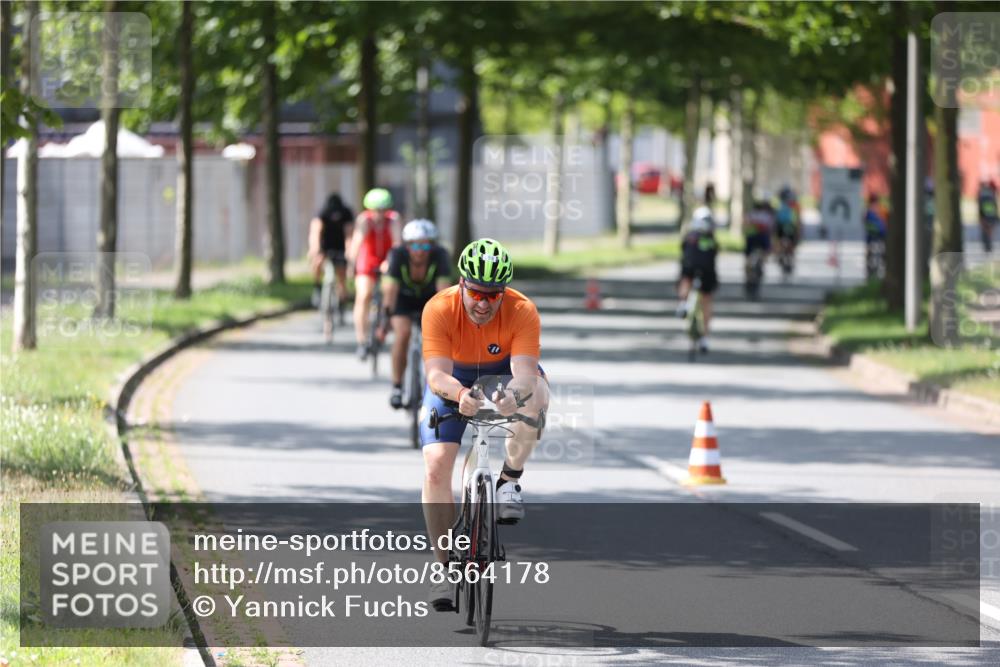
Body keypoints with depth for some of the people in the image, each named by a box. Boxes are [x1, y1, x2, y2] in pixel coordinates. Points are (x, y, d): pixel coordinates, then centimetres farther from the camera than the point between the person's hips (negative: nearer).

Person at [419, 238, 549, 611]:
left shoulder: (523, 312, -30)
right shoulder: (439, 309, -31)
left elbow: (524, 372, -41)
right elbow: (437, 375, -39)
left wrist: (515, 393, -64)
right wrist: (459, 394, -61)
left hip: (505, 374, 0)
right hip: (454, 381, 0)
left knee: (536, 394, -35)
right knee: (436, 466, -17)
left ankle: (510, 481, -12)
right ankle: (445, 567, -4)